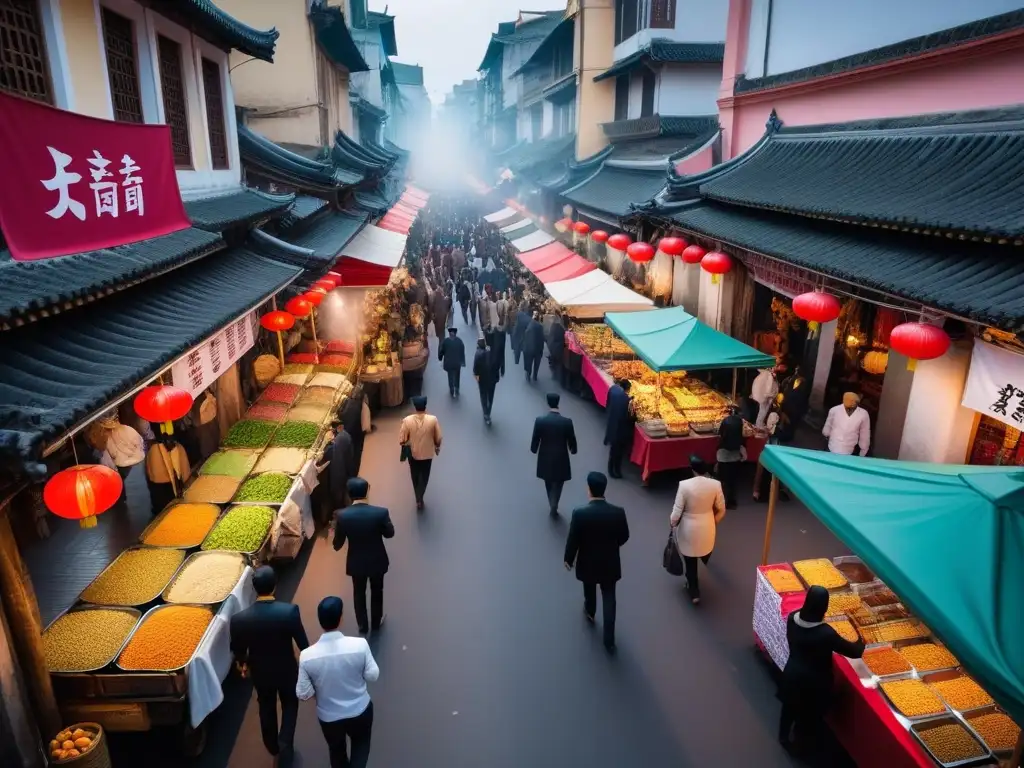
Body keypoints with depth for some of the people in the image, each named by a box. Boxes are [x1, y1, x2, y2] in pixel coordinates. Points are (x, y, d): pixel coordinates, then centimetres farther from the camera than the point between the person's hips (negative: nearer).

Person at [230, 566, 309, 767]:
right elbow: (302, 643, -18)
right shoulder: (290, 611, -31)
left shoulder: (240, 619, -26)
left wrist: (242, 664, 15)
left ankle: (272, 746, 49)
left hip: (260, 672, 2)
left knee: (266, 707, 29)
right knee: (290, 705, 28)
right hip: (287, 669, -2)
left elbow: (238, 650, -8)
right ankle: (285, 745, 21)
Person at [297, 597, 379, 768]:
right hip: (360, 711, -1)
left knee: (336, 749, 30)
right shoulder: (360, 644, -26)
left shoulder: (307, 655, -23)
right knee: (361, 744, 30)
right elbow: (372, 676, -13)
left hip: (329, 716, 1)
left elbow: (303, 694, -13)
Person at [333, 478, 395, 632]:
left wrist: (336, 526, 8)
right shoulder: (381, 512, -26)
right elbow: (390, 534, -7)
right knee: (377, 591, 25)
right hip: (377, 561, 0)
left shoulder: (342, 515, -23)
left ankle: (362, 625, 41)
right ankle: (376, 622, 44)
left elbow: (337, 545, -10)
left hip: (356, 562, 0)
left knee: (359, 593, 25)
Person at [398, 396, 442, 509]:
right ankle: (420, 498, 13)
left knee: (415, 476, 23)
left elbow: (402, 440, -14)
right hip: (428, 453, -1)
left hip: (413, 453, 1)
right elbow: (438, 438, -9)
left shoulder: (407, 420, -21)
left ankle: (418, 499, 34)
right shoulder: (433, 420, -20)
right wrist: (437, 447, 11)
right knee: (424, 476, 20)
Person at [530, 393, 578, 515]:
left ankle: (552, 505, 34)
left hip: (545, 458, 2)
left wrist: (533, 449, 15)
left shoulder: (540, 420, -16)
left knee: (549, 483, 23)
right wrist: (573, 450, 15)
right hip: (561, 459, -2)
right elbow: (572, 440, -7)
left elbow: (535, 439, -7)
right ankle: (553, 505, 3)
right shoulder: (567, 421, -17)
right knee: (558, 484, 16)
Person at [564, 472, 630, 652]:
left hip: (588, 563, 0)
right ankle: (609, 639, 18)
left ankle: (590, 612, 57)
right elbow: (624, 537, -4)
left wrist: (569, 559, 1)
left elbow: (572, 540, -17)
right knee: (609, 599, 14)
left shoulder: (579, 513, -27)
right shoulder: (618, 512, -20)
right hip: (610, 563, 0)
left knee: (589, 590, 28)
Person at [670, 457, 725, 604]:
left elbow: (677, 511, -18)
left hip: (689, 529, -2)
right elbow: (721, 509, -4)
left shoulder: (685, 485, -26)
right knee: (705, 552, 33)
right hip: (707, 527, 3)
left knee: (690, 562, 15)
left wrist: (672, 523, 3)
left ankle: (694, 593, 25)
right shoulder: (715, 484, -17)